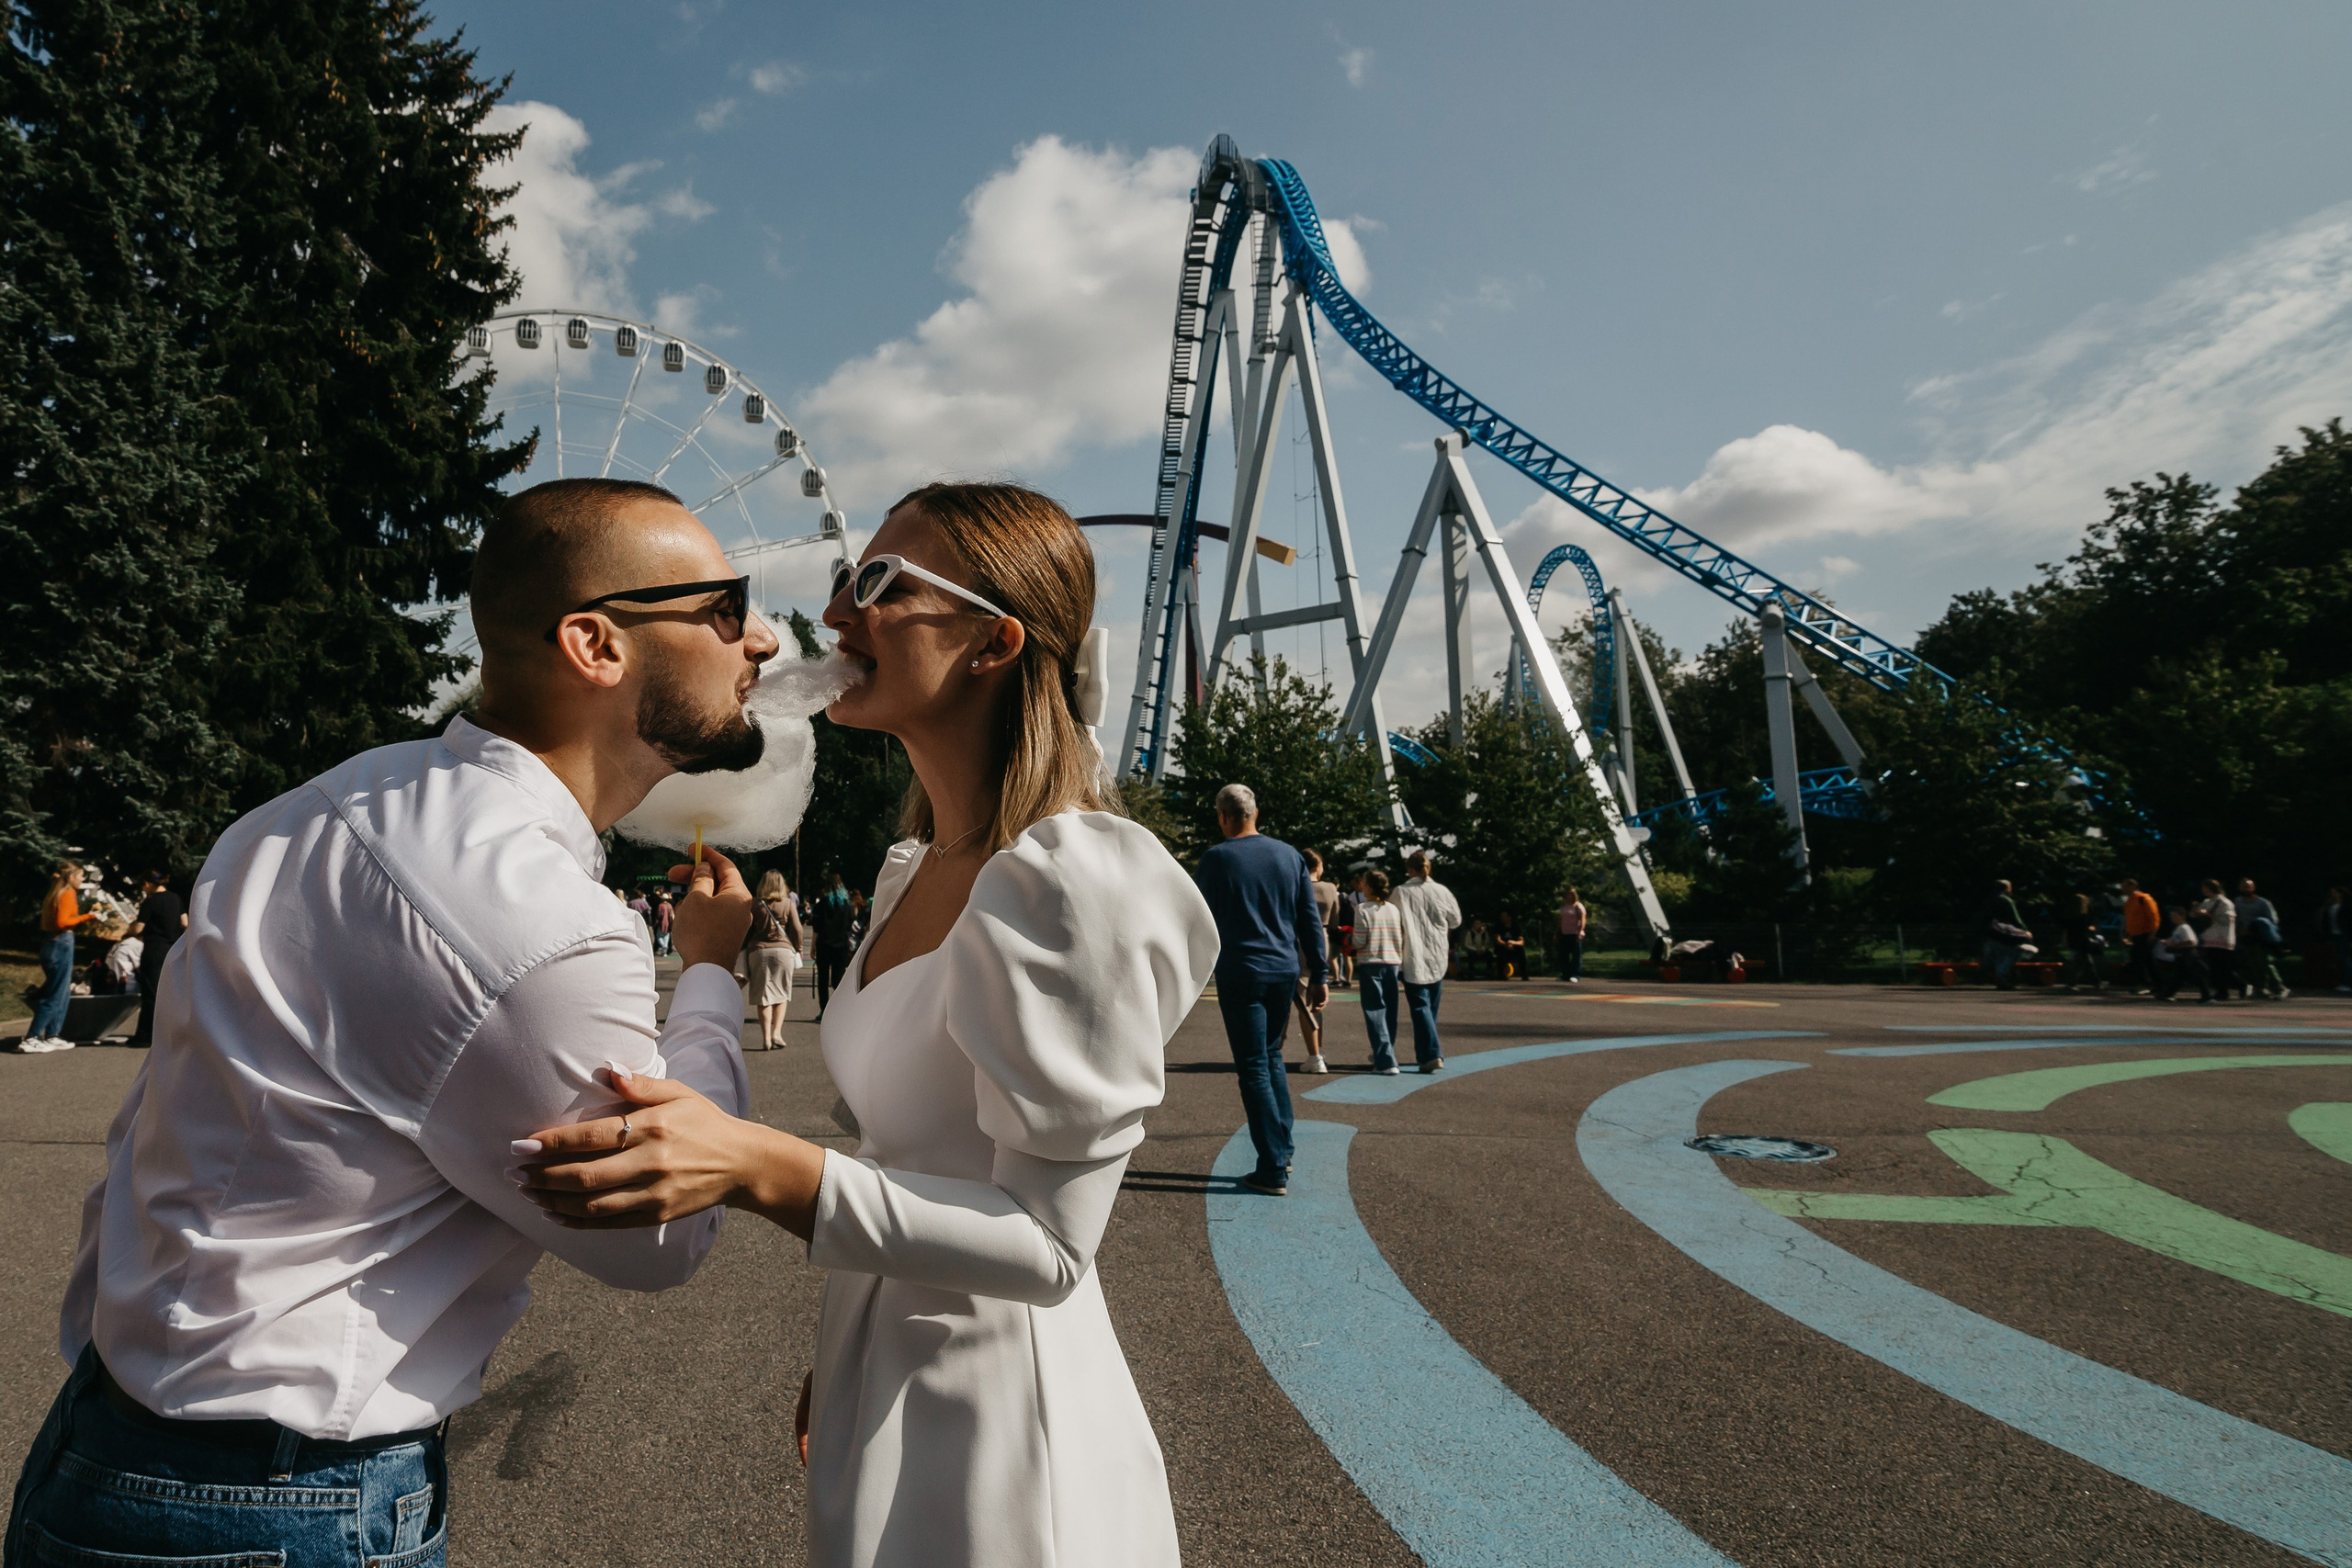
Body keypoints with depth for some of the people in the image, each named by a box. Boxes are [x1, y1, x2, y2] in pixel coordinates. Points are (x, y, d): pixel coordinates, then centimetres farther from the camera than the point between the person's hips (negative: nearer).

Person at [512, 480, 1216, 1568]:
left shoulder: (1072, 886, -25)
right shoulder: (913, 870, 3)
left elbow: (1047, 1244, -24)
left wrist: (762, 1169, -32)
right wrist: (842, 1356, 19)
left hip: (994, 1438, -8)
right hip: (885, 1390, 8)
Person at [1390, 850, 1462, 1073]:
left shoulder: (1400, 893, -9)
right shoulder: (1441, 891, -2)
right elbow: (1456, 921, 10)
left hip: (1413, 958, -3)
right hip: (1438, 958, 3)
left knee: (1420, 1006, -3)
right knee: (1431, 1007, 16)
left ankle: (1432, 1054, -17)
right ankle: (1425, 1052, 26)